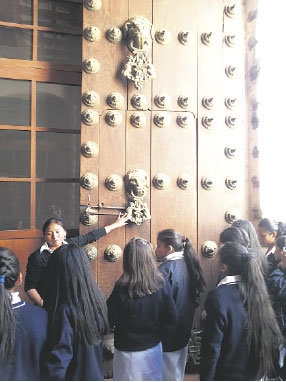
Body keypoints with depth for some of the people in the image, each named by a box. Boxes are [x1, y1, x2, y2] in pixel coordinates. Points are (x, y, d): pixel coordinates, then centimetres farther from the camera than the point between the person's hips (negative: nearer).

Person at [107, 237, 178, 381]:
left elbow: (109, 321, -11)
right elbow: (172, 320, -6)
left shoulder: (121, 289, -22)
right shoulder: (163, 285, -14)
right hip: (153, 349, 3)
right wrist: (158, 336, 10)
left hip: (128, 352, -3)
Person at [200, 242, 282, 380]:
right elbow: (274, 335, 2)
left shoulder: (218, 296, -27)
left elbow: (212, 347, -22)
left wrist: (206, 377, -10)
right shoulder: (259, 286, -8)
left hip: (229, 374, -5)